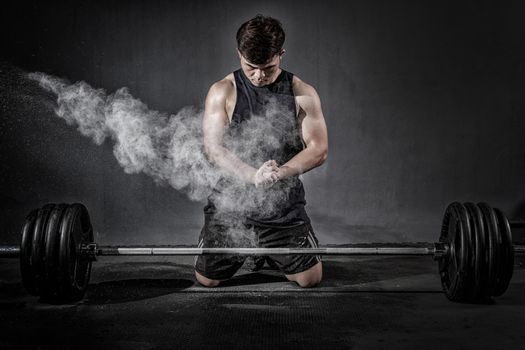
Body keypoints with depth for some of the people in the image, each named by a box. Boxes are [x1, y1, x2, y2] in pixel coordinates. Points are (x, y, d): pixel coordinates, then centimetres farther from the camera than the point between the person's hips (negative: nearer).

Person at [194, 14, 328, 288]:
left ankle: (267, 251, 34)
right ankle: (245, 249, 37)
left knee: (310, 279, 2)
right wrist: (254, 176, -26)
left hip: (283, 200, 1)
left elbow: (319, 150, -6)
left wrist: (280, 172, -23)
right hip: (232, 196, 0)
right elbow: (213, 150, -11)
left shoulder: (302, 94, -3)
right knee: (207, 280, 4)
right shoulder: (222, 91, -5)